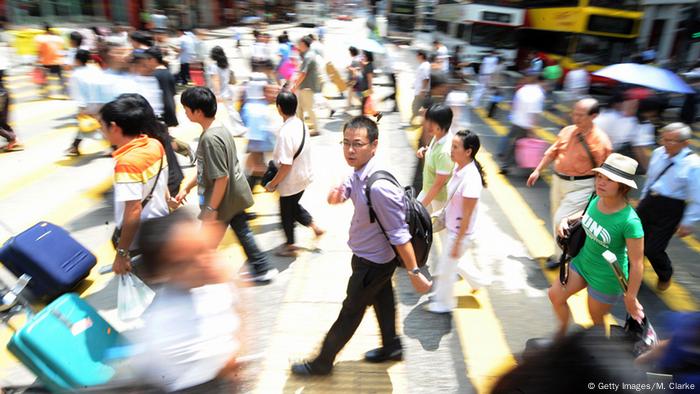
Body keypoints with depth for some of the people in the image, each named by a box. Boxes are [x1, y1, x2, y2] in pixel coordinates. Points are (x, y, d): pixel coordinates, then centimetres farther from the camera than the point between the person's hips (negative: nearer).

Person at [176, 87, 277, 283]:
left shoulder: (210, 138, -26)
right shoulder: (219, 129, 4)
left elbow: (221, 178, -27)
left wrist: (211, 209, -20)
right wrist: (187, 187, 17)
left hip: (224, 200, -9)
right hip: (235, 196, 9)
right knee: (243, 232, 21)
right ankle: (261, 269, 32)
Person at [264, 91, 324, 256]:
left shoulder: (285, 132, -29)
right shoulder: (301, 124, -4)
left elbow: (286, 165, -28)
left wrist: (272, 183, -15)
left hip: (291, 181, -8)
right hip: (303, 175, 8)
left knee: (286, 213, 14)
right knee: (293, 206, 29)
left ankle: (290, 246, 31)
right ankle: (314, 226, 26)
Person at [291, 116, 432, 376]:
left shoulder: (379, 188, -36)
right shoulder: (359, 173, -9)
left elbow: (399, 235, -30)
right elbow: (342, 193, 7)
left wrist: (414, 272, -23)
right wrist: (335, 196, -17)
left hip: (372, 263, -8)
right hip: (374, 256, 8)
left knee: (350, 312, 12)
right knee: (382, 300, 27)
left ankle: (322, 362, 34)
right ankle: (391, 347, 52)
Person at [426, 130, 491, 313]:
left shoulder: (471, 178, -29)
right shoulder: (458, 168, -5)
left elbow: (467, 216, -23)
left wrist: (458, 243, -17)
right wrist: (442, 216, 17)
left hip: (460, 232, -8)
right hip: (451, 227, 8)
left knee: (447, 267, 11)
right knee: (451, 261, 27)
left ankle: (444, 302, 35)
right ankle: (478, 280, 50)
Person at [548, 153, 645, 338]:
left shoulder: (629, 221, -33)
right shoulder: (595, 200, -14)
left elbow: (637, 264, -24)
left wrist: (630, 298, -17)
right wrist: (566, 220, -5)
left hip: (606, 279, -6)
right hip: (582, 261, 6)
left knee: (596, 319, 16)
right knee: (555, 295, 15)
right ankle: (562, 331, 43)